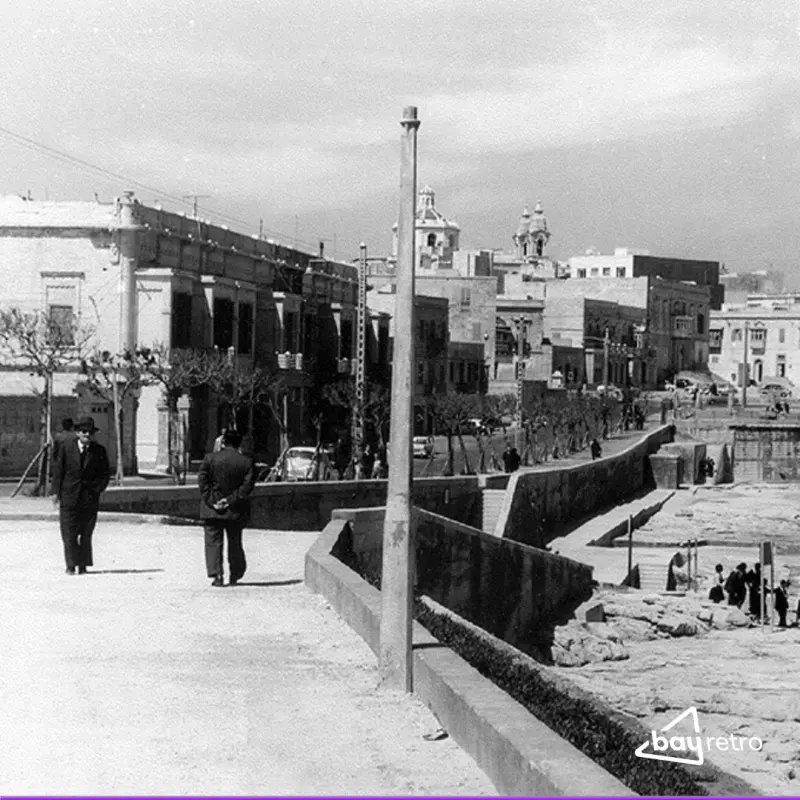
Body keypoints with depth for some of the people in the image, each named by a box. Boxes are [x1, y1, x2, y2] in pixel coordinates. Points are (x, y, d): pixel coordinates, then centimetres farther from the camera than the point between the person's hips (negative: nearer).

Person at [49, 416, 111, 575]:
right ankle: (71, 565, 1)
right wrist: (56, 491, -3)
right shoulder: (66, 447, 1)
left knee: (86, 533, 3)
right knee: (69, 532, -4)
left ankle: (83, 565, 10)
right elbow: (58, 470, 3)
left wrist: (97, 489, -5)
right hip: (69, 495, -1)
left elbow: (105, 473, 8)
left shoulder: (99, 451, 2)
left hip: (89, 497, 1)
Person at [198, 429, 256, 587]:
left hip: (212, 510, -2)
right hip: (236, 510, 2)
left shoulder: (210, 459, -3)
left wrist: (212, 501, -9)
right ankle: (235, 576, 23)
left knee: (213, 543, 3)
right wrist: (231, 500, -9)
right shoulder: (247, 462, -1)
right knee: (235, 543, 16)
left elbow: (202, 481, -8)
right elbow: (247, 486, -8)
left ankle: (217, 575, -8)